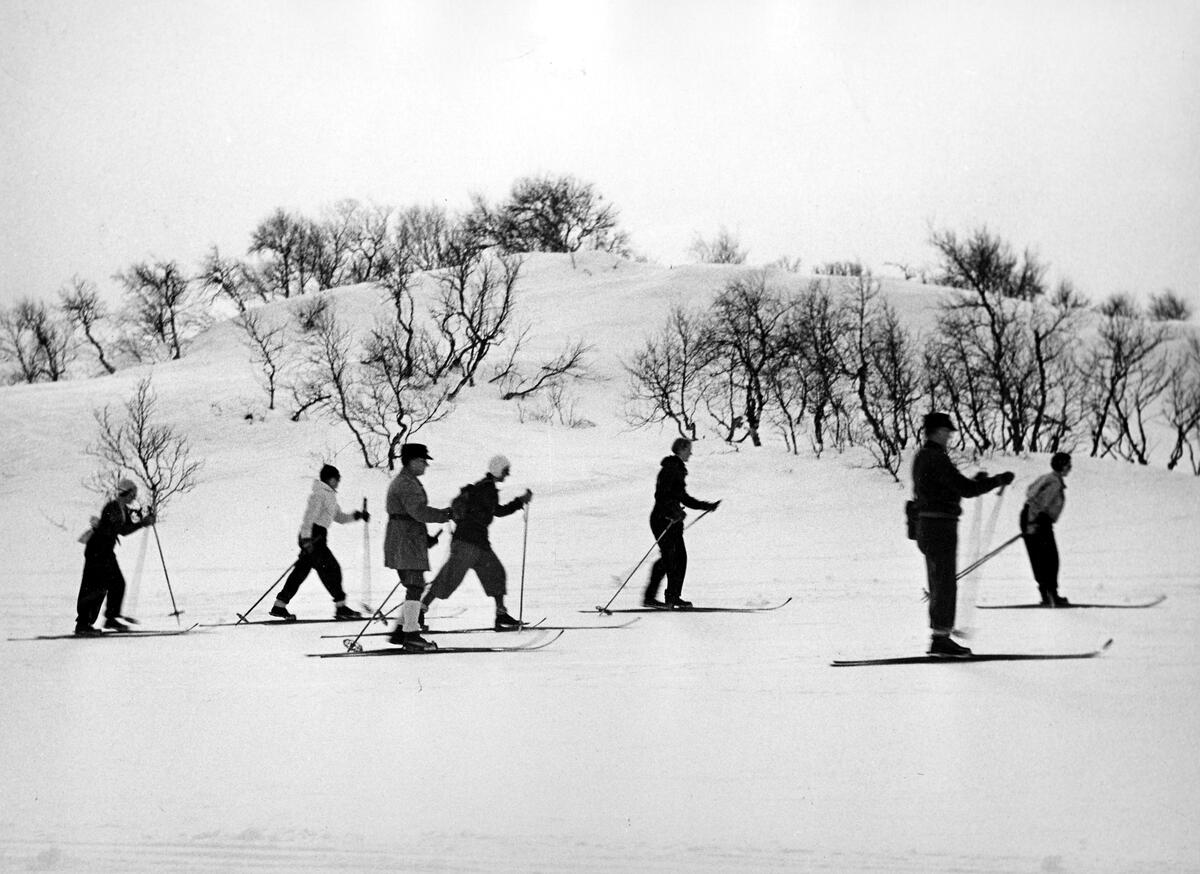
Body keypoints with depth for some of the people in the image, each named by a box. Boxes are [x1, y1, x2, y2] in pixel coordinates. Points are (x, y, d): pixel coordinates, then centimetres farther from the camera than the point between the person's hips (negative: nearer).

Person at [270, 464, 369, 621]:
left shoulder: (330, 496, 21)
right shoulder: (319, 493, -10)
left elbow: (340, 517, 26)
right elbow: (309, 515, -19)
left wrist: (356, 516, 9)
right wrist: (306, 538, -27)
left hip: (316, 538, 10)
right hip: (313, 537, -10)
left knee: (301, 571, 9)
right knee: (331, 568, -7)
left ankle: (279, 606, 11)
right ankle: (341, 608, -3)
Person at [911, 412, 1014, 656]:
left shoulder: (922, 456, 14)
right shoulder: (937, 459, -17)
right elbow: (966, 489, -20)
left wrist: (977, 481, 16)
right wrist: (998, 480, -11)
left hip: (927, 524, 10)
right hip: (940, 526, -10)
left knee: (941, 584, 13)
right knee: (946, 584, -5)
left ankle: (940, 638, 16)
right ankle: (941, 638, -4)